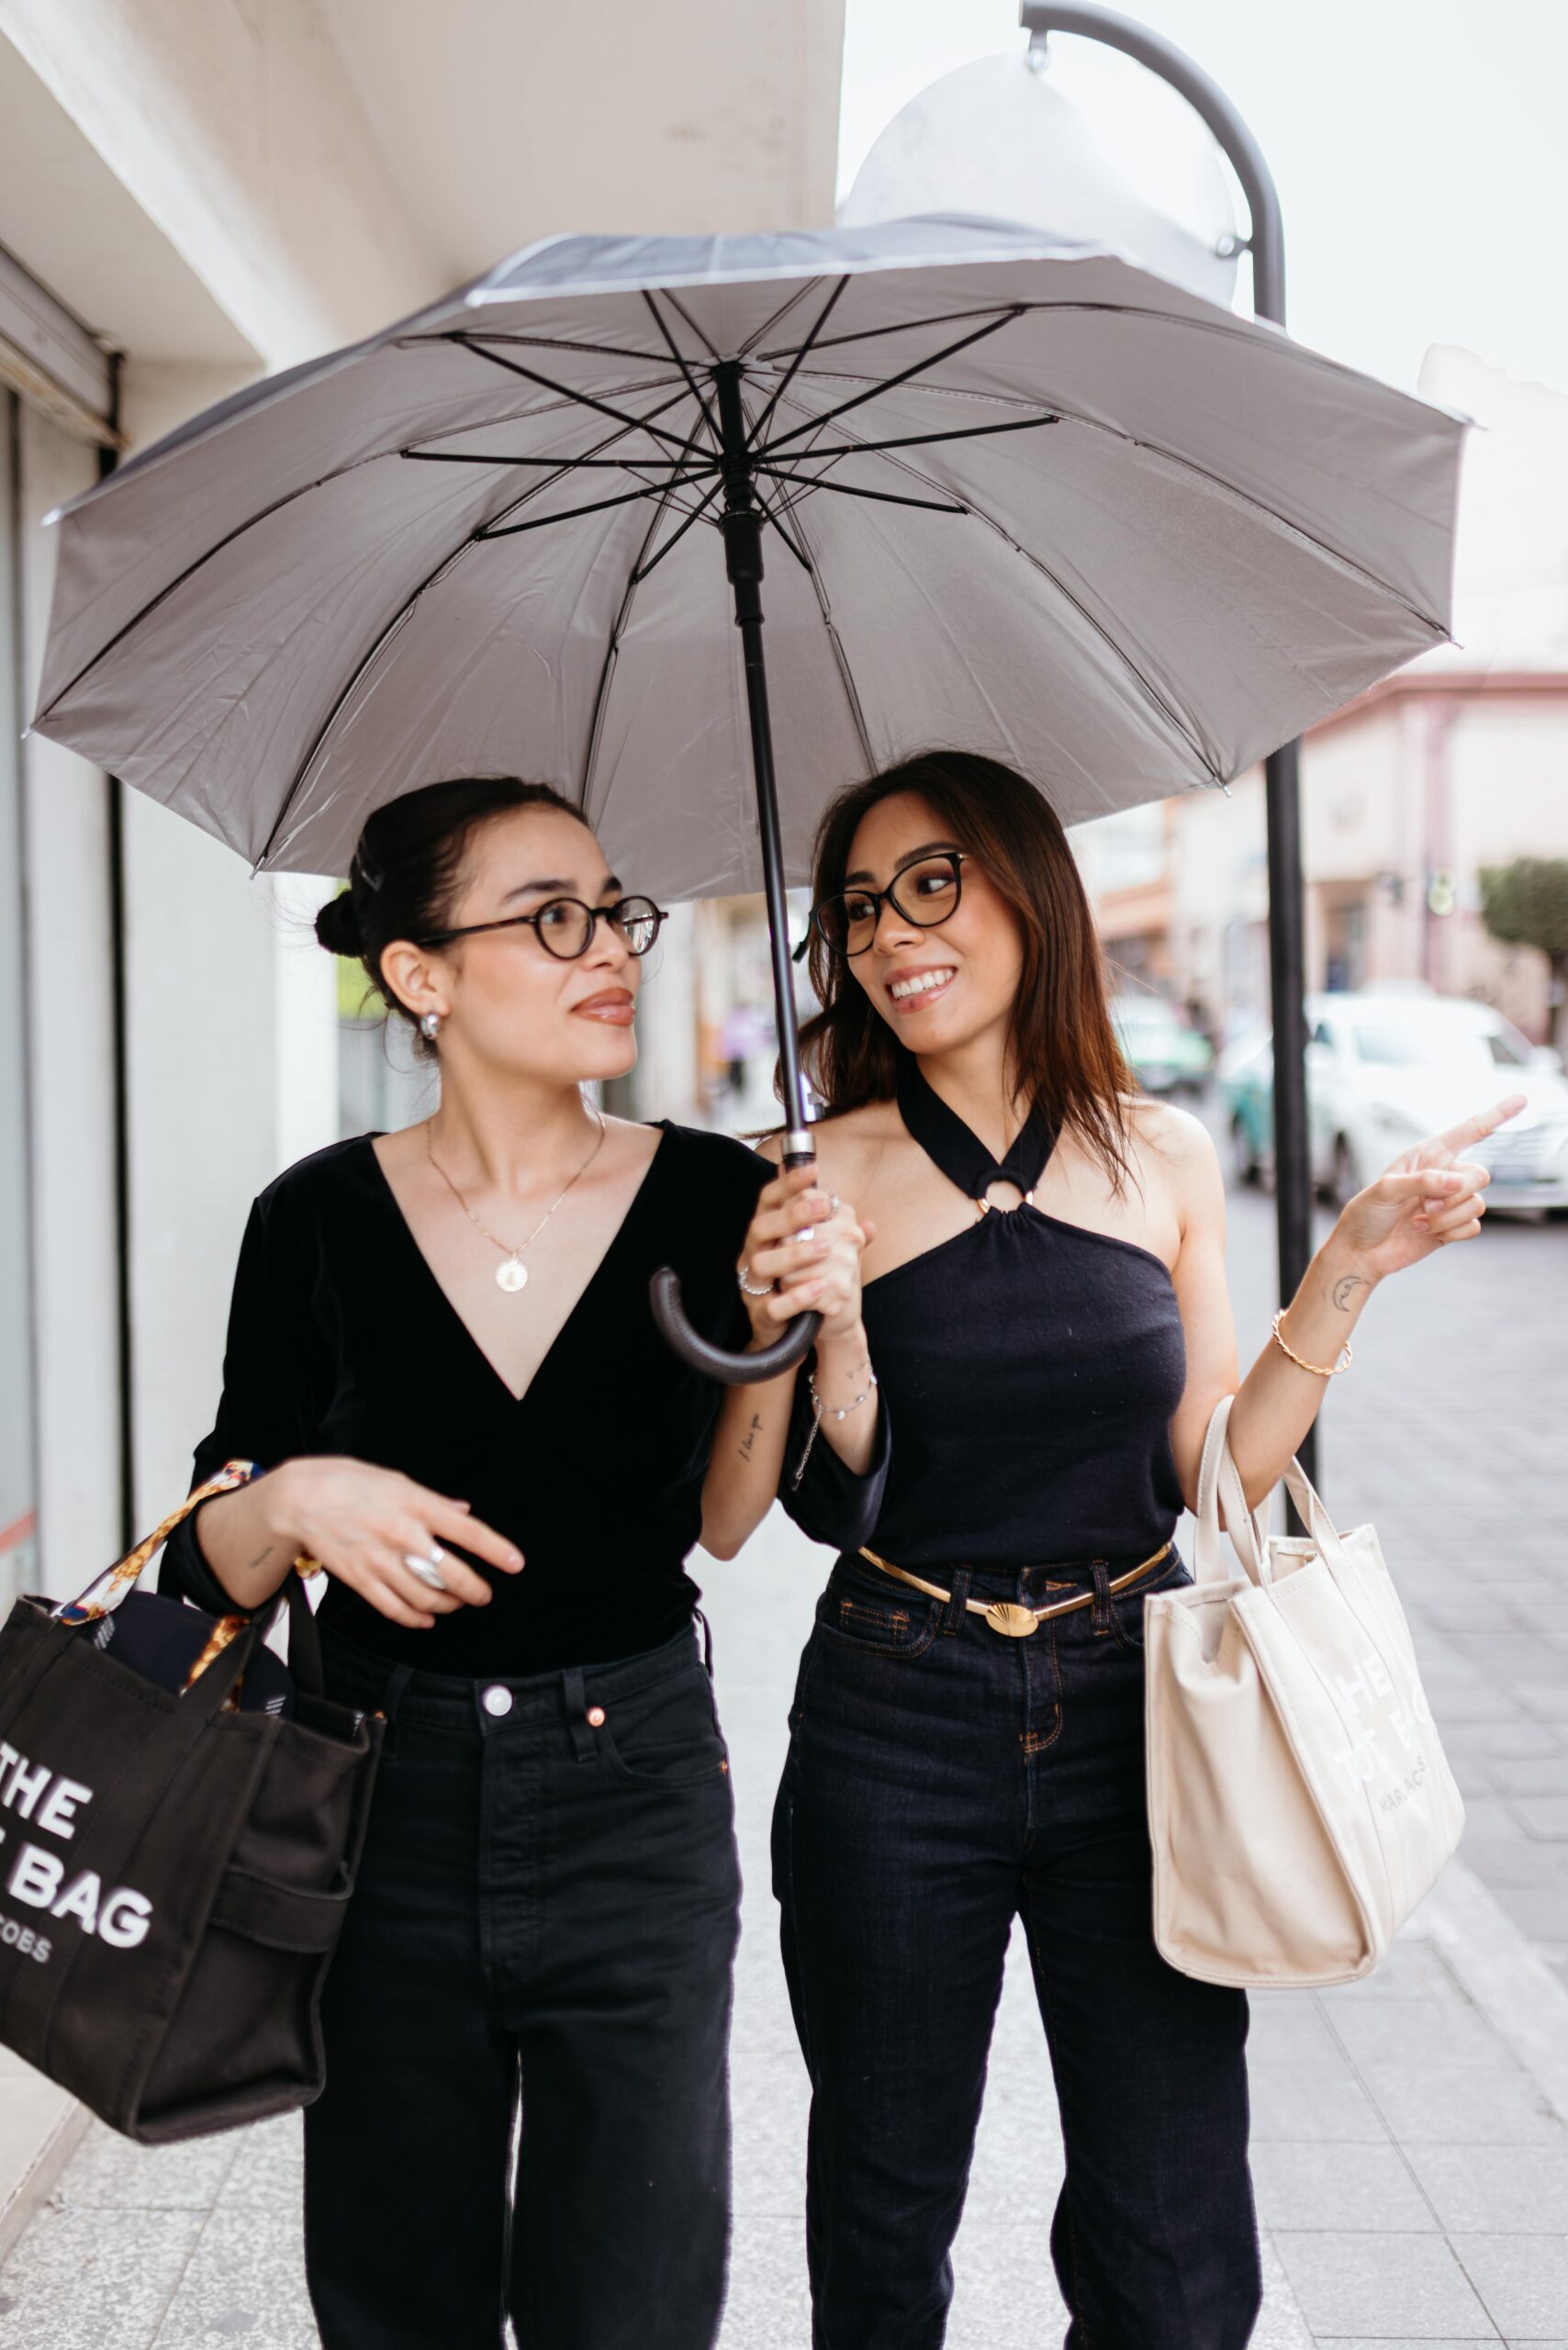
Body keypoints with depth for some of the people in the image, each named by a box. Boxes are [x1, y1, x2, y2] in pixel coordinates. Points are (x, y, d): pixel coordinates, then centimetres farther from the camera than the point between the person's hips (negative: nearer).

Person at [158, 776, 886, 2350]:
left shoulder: (714, 1201, -7)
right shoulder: (322, 1218, -6)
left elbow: (839, 1509, -2)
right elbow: (213, 1567, 1)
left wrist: (835, 1324, -19)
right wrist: (296, 1499, -20)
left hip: (636, 1799, 0)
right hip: (384, 1801, 1)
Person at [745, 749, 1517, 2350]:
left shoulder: (1162, 1157, 2)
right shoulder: (832, 1174, -5)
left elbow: (1213, 1475, 4)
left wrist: (1350, 1270, -2)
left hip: (1130, 1709, 2)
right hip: (897, 1724, -1)